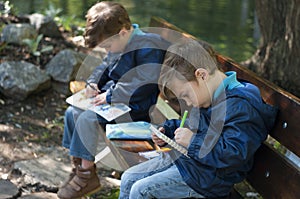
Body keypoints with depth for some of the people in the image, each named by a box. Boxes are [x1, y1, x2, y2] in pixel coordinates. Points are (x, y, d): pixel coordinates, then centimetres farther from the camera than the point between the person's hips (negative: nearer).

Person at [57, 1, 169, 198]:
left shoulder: (148, 49, -23)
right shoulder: (119, 42, 7)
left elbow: (142, 85, -29)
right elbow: (105, 66, 23)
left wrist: (110, 96, -25)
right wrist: (93, 82, 4)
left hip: (138, 109, -10)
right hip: (116, 101, 10)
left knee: (88, 118, -24)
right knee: (73, 112, 5)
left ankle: (87, 175, -11)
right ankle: (78, 167, 10)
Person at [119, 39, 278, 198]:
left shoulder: (241, 106, -25)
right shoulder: (210, 96, 8)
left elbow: (234, 155, -32)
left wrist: (193, 141, -26)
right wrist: (167, 130, 12)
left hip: (207, 176, -10)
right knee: (128, 178, 8)